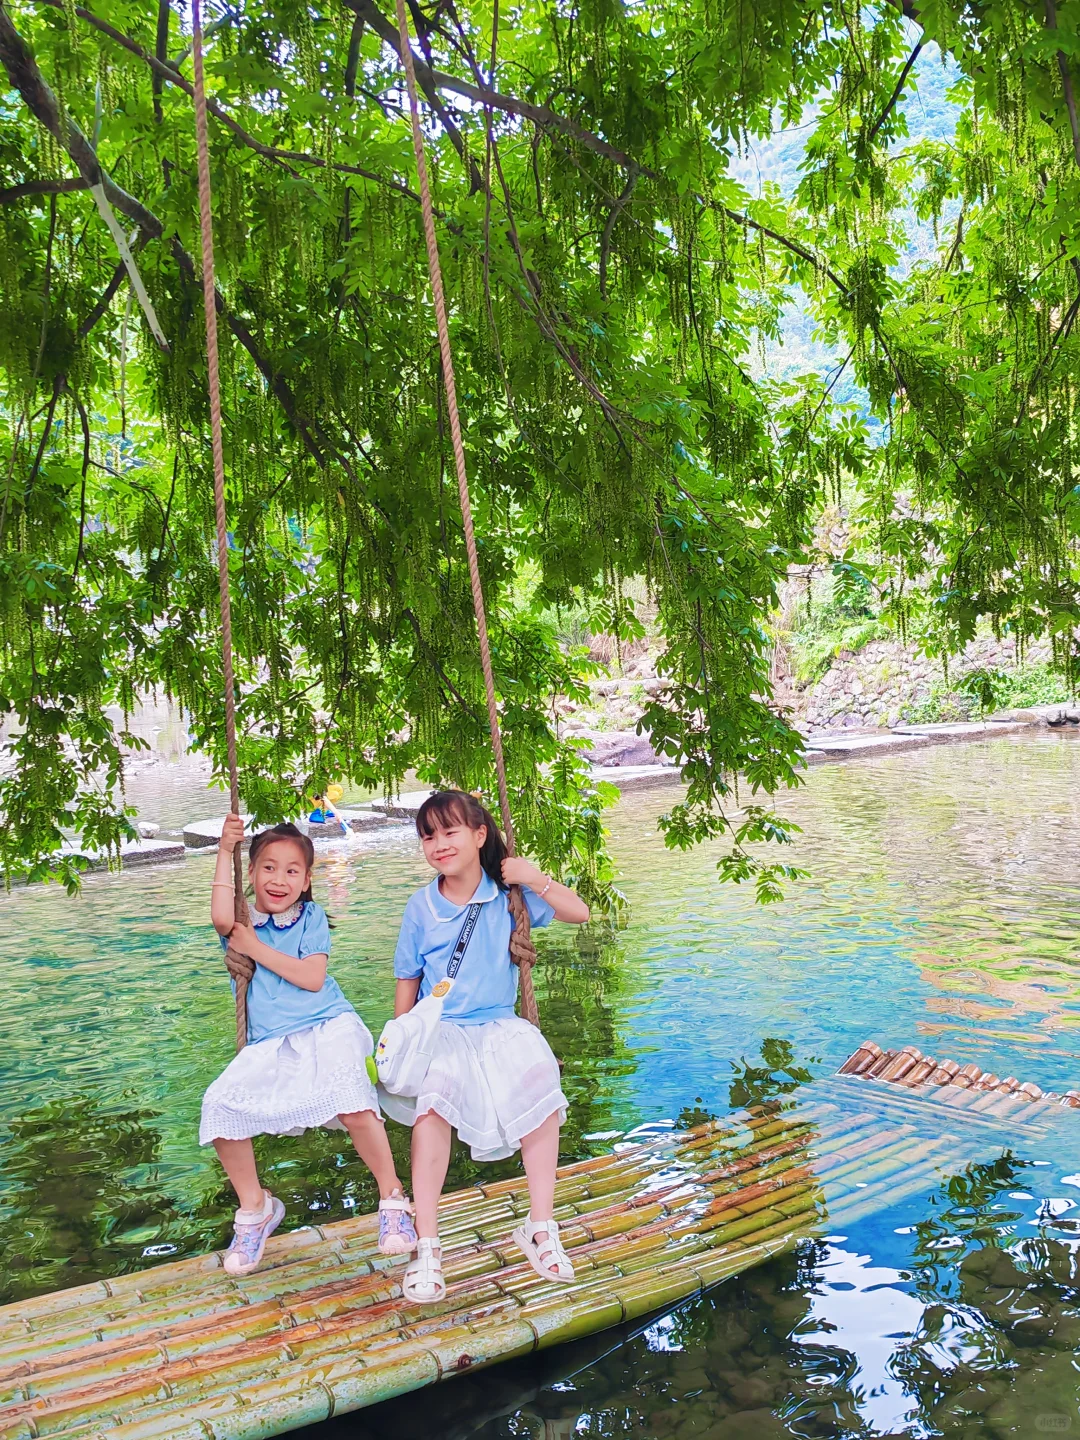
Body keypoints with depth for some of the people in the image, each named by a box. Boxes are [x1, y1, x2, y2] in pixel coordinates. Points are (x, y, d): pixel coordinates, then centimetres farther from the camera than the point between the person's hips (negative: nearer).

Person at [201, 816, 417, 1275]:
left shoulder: (311, 917, 5)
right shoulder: (243, 923, 8)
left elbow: (312, 977, -9)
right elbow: (221, 918, -18)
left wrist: (255, 948, -9)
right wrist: (224, 852, -15)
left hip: (327, 1027, -3)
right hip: (270, 1044, 3)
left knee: (352, 1106, -28)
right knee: (220, 1108, -17)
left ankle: (393, 1199, -5)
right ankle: (255, 1208, 10)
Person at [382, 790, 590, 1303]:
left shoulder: (507, 894, 1)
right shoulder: (421, 908, 2)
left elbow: (579, 913, 1)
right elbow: (407, 981, 9)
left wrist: (536, 880, -12)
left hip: (500, 1026, 1)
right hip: (440, 1030, -1)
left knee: (542, 1092, -27)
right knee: (432, 1104, -32)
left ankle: (540, 1228, -8)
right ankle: (427, 1245, -22)